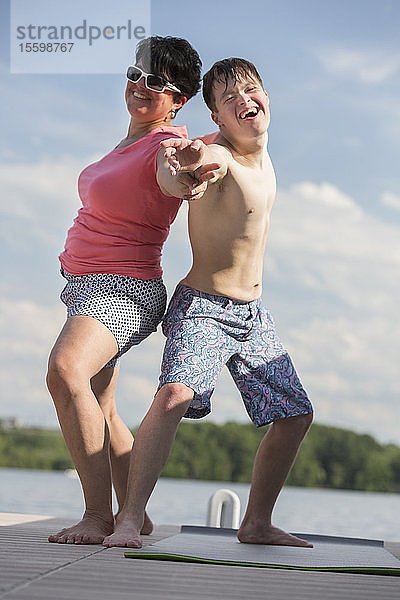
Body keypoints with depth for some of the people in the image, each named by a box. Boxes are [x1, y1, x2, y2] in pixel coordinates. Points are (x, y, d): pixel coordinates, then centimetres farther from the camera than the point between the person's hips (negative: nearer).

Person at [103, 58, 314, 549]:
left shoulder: (260, 152, 5)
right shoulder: (215, 155, -20)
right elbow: (184, 180, -47)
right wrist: (192, 169, -69)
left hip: (253, 314, 8)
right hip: (202, 308, -8)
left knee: (295, 415, 10)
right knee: (176, 394, -31)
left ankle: (256, 524, 23)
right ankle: (129, 520, -28)